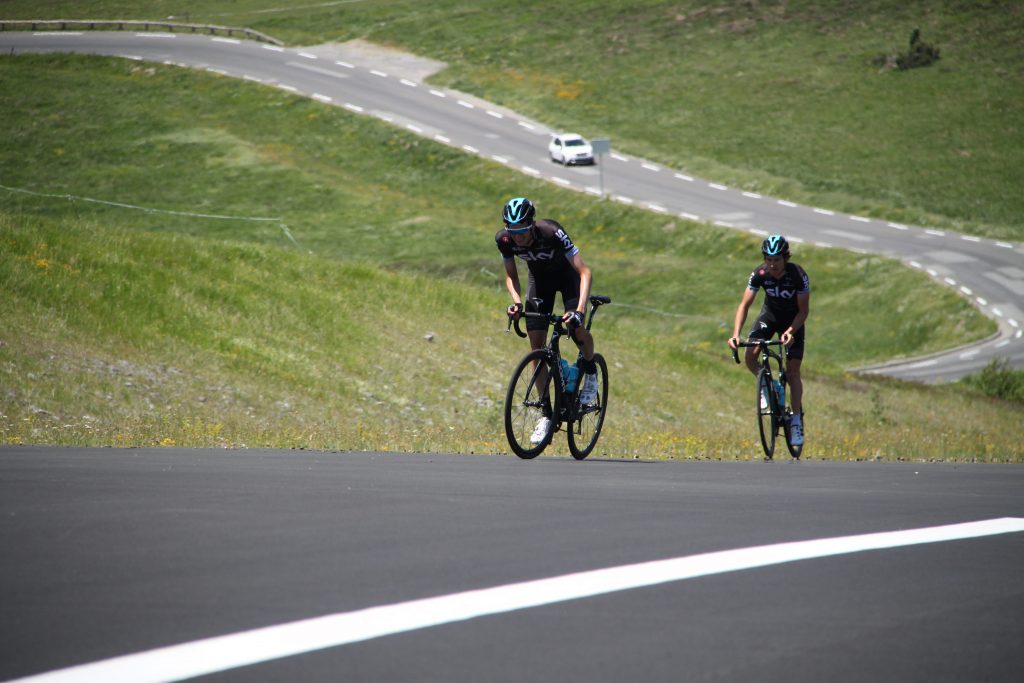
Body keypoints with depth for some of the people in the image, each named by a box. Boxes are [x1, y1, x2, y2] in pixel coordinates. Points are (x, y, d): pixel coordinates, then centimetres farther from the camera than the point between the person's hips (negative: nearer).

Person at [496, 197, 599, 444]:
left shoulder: (551, 233, -37)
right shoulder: (504, 239, -25)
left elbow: (584, 271, -38)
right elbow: (511, 276, -7)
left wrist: (580, 309, -49)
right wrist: (517, 302, -27)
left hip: (567, 274, -4)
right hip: (539, 278, 4)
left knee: (577, 330, -28)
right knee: (537, 345, -6)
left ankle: (590, 372, 6)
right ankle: (547, 414, 1)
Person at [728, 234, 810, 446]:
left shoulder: (798, 275, -30)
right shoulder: (760, 274, -24)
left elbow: (804, 310, -23)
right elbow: (745, 304, -21)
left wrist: (790, 331, -39)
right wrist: (736, 334, -33)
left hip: (793, 320, -2)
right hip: (769, 314, 2)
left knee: (793, 370, -9)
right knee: (750, 357, -21)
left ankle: (797, 419, 3)